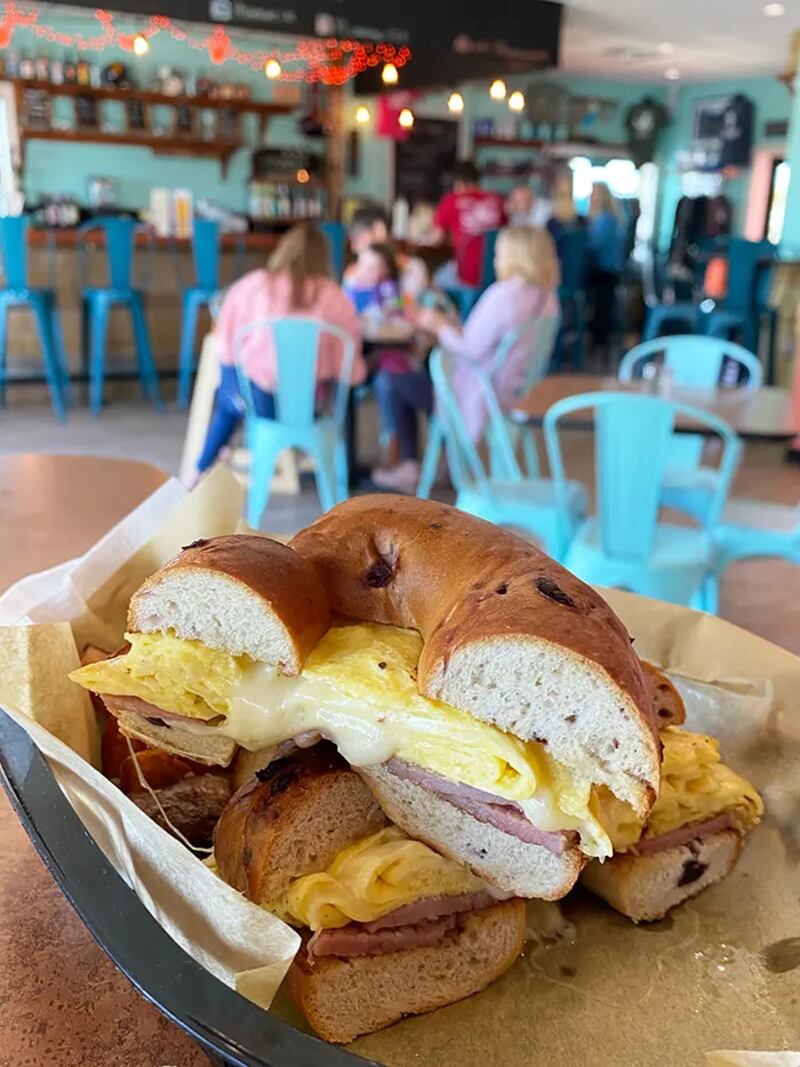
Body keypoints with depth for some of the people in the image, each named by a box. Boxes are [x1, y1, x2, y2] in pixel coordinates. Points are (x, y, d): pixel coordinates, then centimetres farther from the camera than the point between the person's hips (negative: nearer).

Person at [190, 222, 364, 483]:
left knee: (226, 393, 35)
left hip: (259, 400, 1)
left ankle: (202, 471, 44)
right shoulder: (333, 297, -7)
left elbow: (226, 343, 2)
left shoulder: (250, 285, -6)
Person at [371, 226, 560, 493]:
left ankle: (410, 466, 14)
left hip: (480, 400, -9)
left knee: (400, 381, 9)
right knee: (429, 371, 30)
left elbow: (471, 350, -23)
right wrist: (456, 328, 8)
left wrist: (440, 326, -7)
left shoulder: (503, 295, -24)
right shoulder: (547, 296, 3)